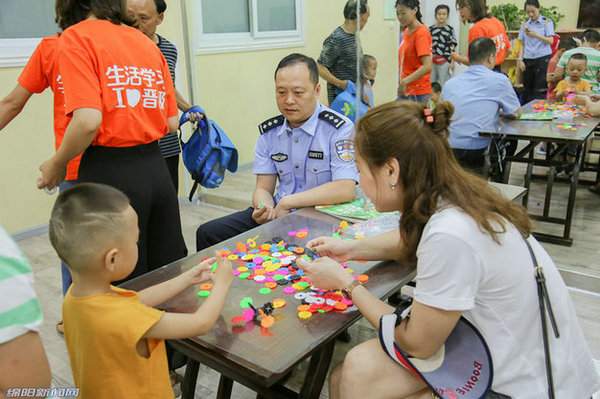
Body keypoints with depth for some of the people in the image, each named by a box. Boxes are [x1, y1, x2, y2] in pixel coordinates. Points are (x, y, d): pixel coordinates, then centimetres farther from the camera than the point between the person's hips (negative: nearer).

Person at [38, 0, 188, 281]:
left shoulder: (77, 38, -5)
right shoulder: (148, 43, 13)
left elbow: (88, 121, -18)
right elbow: (171, 123, 10)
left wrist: (56, 165, -2)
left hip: (109, 174, -6)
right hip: (155, 169, 6)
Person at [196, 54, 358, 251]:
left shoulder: (339, 129, -10)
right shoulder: (269, 131, 6)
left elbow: (345, 190, -21)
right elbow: (263, 188, 8)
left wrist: (285, 203, -17)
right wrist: (264, 209, -17)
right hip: (276, 213, 5)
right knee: (207, 233, -9)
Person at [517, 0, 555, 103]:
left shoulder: (547, 22, 2)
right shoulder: (525, 24, 11)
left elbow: (550, 41, -7)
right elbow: (522, 44, 10)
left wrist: (536, 35, -21)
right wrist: (520, 59, -3)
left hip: (543, 58, -3)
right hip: (528, 60, 3)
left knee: (540, 90, -8)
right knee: (527, 89, 5)